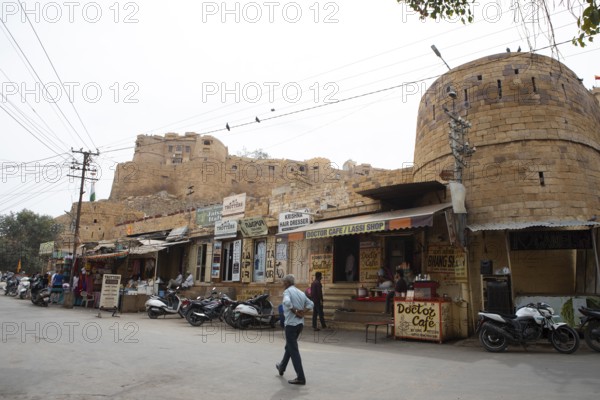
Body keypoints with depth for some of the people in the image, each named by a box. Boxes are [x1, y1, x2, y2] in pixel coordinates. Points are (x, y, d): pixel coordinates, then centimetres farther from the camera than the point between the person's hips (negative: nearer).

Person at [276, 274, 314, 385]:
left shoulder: (287, 291, -11)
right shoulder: (301, 292, 12)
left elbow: (287, 302, -31)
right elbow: (311, 304, 16)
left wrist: (295, 311, -19)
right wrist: (303, 311, 2)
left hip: (291, 323, -8)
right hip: (300, 323, 8)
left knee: (293, 350, -3)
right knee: (289, 346, 24)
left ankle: (301, 378, -4)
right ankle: (281, 367, 42)